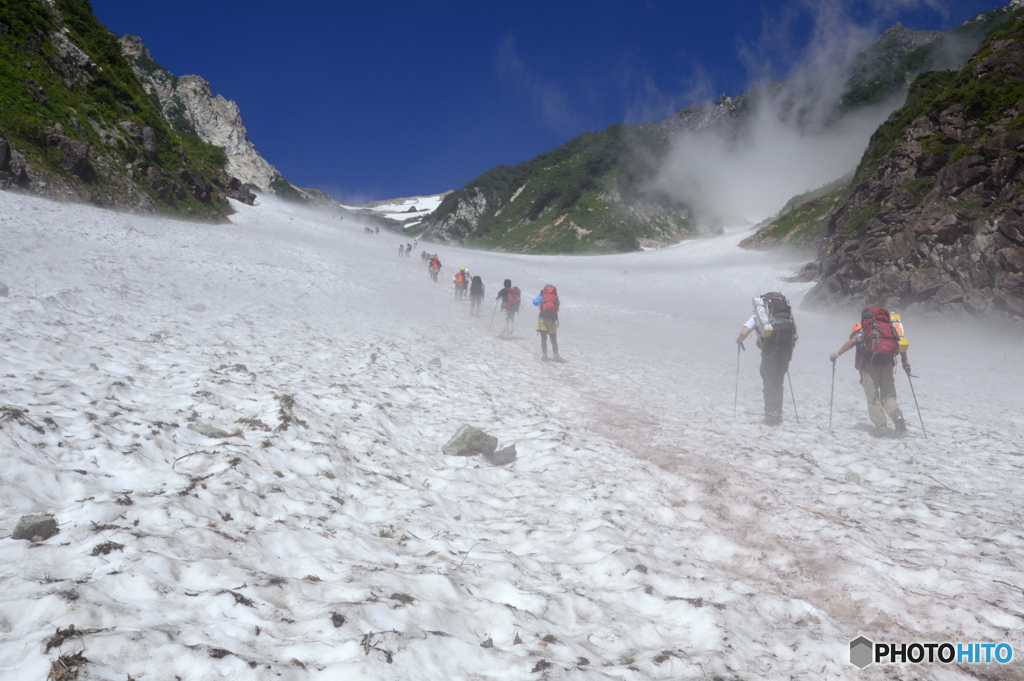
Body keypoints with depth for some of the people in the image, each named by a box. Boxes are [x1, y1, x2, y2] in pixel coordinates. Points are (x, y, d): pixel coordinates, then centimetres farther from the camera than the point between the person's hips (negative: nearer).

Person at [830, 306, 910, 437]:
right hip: (887, 362, 3)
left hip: (870, 362, -3)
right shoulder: (890, 325, 22)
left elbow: (853, 340, -7)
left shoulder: (864, 327, 10)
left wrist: (837, 354, -2)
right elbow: (902, 343, 13)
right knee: (888, 396, 11)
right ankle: (898, 416, -16)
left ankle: (881, 426, -5)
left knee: (873, 397, 3)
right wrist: (905, 361, 22)